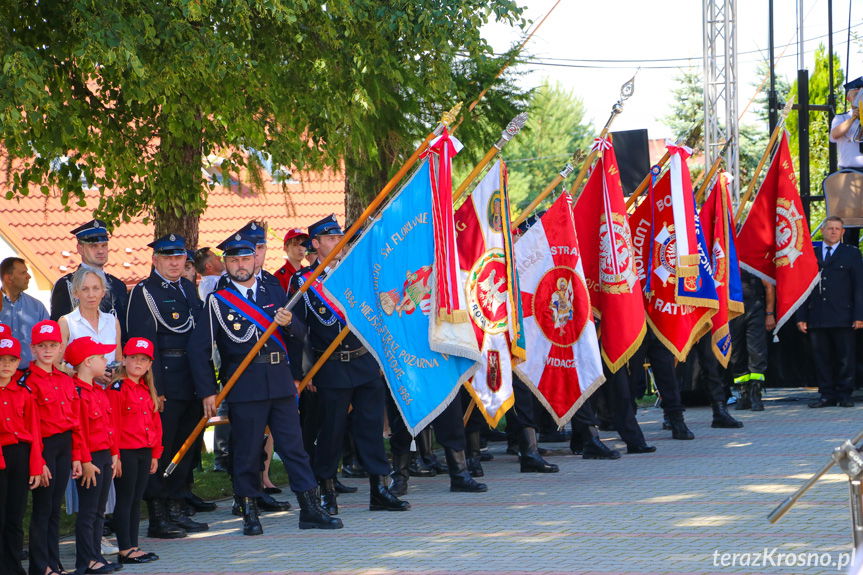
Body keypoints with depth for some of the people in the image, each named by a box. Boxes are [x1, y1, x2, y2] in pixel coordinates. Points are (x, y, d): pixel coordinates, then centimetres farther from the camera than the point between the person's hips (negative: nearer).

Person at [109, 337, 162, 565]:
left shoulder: (147, 390, 15)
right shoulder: (118, 388, -9)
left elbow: (156, 423, 19)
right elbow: (112, 424, -13)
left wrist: (155, 453, 15)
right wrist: (114, 456, -17)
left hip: (144, 452, 8)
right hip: (126, 452, -7)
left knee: (136, 501, 11)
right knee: (125, 500, -3)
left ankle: (133, 547, 15)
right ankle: (125, 550, 0)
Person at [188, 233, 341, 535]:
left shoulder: (275, 294, 15)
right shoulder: (217, 301, 3)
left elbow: (299, 338, 15)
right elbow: (198, 348, 0)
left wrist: (289, 324, -8)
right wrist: (208, 392, -6)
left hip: (280, 381, 3)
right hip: (244, 383, -3)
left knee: (294, 444, 2)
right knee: (246, 450, -1)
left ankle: (310, 509, 3)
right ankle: (249, 512, 9)